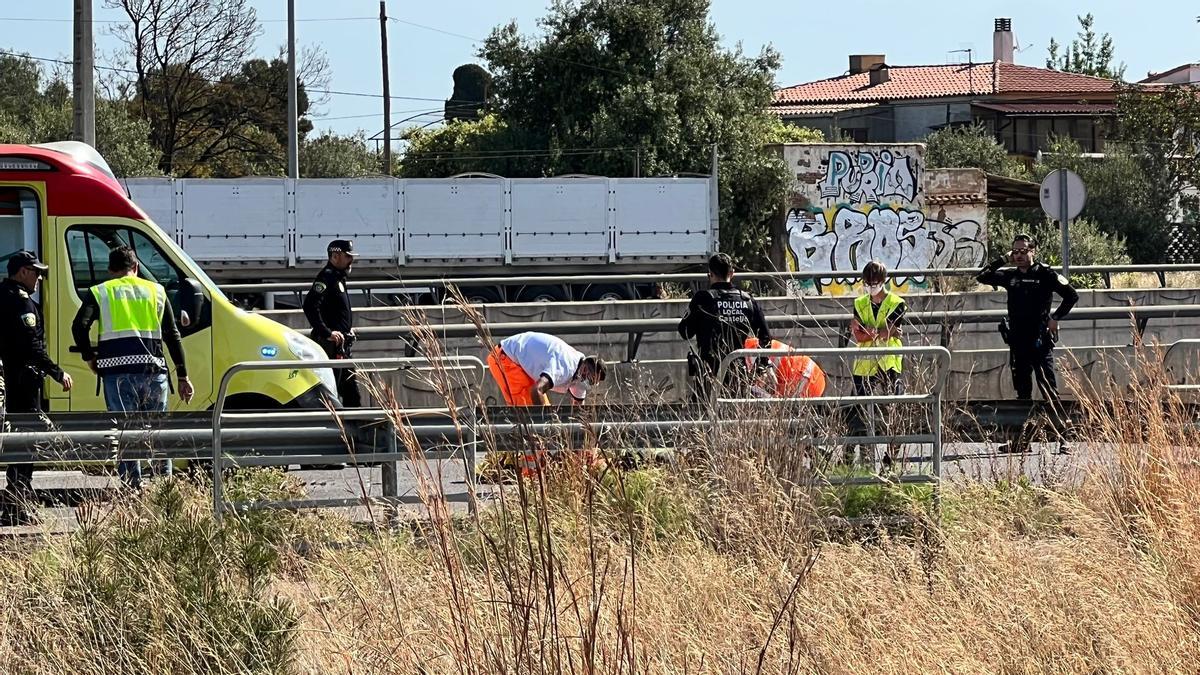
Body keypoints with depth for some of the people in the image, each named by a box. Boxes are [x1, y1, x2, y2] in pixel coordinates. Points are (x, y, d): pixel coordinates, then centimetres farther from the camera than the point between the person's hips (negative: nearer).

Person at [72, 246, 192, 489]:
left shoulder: (99, 293, 10)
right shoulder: (156, 291, 15)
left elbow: (79, 326, -6)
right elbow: (173, 335, 12)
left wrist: (89, 357, 8)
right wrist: (182, 376, 14)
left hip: (117, 371, -2)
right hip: (153, 369, 2)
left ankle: (133, 487, -9)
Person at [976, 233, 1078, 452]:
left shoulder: (1045, 275, -3)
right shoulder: (1010, 276, 12)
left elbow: (1072, 296, -3)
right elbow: (982, 277, 14)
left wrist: (1055, 318, -9)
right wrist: (1002, 260, 7)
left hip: (1040, 342, -6)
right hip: (1018, 342, 6)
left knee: (1049, 390, -9)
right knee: (1023, 392, 10)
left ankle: (1064, 437, -9)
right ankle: (1022, 439, 13)